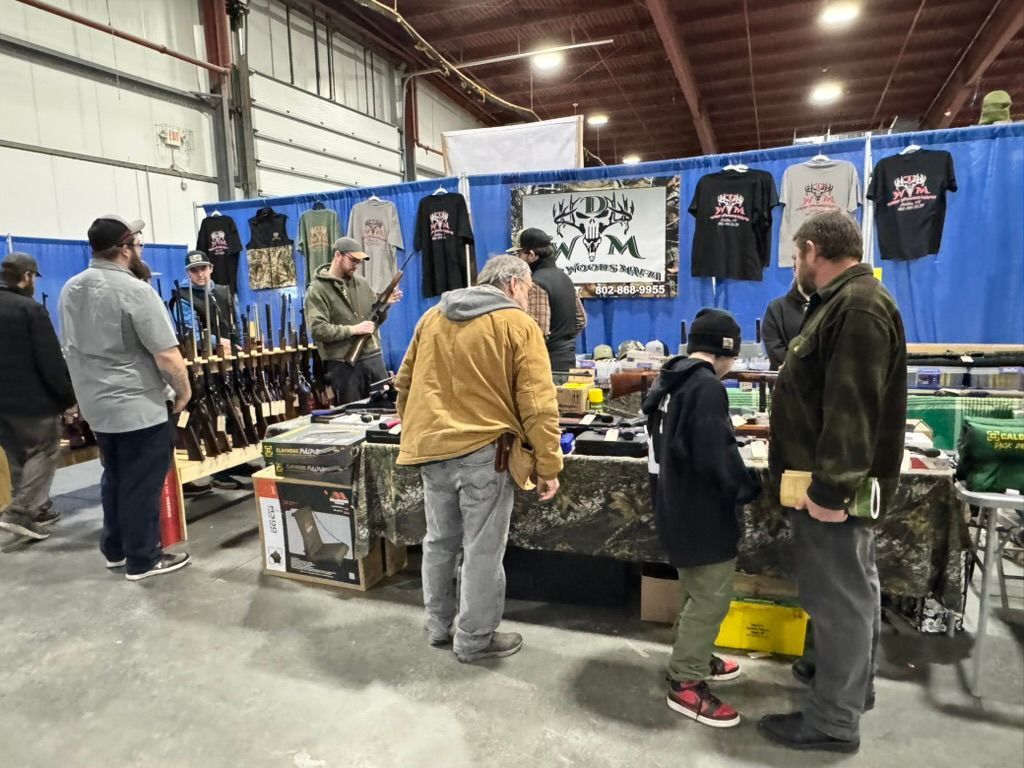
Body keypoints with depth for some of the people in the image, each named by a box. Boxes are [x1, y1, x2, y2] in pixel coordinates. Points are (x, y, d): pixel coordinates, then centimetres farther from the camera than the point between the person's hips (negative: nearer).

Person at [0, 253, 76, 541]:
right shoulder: (30, 309, -16)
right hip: (31, 398, -8)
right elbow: (51, 361, -18)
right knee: (44, 453, 2)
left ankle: (36, 509, 24)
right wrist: (69, 395, -10)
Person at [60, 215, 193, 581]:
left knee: (115, 478, 21)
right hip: (139, 408, -8)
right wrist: (183, 391, -6)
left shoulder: (70, 289, 6)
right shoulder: (135, 291, -20)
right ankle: (143, 559, 14)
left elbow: (73, 349, 16)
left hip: (96, 405, 8)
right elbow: (168, 355, -22)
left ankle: (114, 549, 32)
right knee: (141, 485, 3)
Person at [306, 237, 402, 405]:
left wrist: (385, 303, -3)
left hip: (373, 358, 5)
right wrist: (353, 329, -18)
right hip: (343, 364, -5)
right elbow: (318, 329, -16)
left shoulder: (362, 283, 12)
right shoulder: (317, 290, -6)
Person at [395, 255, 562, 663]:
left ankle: (439, 625, 36)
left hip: (430, 448, 6)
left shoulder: (432, 317, 10)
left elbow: (405, 383, 16)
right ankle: (475, 640, 23)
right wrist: (549, 467, -6)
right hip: (483, 451, -6)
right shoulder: (518, 325, -7)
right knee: (483, 551, 8)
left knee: (440, 541, 20)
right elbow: (538, 405, -11)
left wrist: (415, 433, 27)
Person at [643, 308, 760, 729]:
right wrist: (750, 488, -9)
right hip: (702, 512, -10)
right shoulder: (707, 387, -21)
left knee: (696, 590, 23)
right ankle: (686, 684, 11)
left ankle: (695, 658, 37)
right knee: (712, 596, 2)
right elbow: (716, 458, -24)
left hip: (674, 504, 10)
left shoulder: (667, 381, 9)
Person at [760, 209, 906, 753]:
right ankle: (854, 686, 37)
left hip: (833, 488, -11)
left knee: (837, 598, 1)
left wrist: (829, 487, -26)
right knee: (852, 589, 21)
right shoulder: (846, 302, 14)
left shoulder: (857, 306, -20)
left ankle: (834, 721, 14)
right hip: (831, 479, 11)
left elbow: (854, 408, -27)